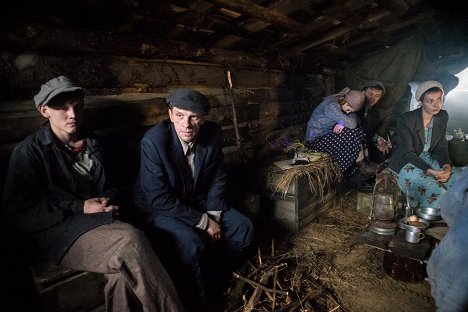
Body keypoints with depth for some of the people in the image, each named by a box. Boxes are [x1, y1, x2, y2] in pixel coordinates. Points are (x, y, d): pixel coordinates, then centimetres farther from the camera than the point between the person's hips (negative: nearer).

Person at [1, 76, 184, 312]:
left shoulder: (92, 143, 16)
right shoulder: (29, 151, 0)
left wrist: (109, 201, 2)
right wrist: (80, 208, -12)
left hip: (99, 222, 4)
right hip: (60, 233, -4)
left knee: (123, 272, -30)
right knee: (130, 240, -31)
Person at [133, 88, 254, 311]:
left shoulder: (212, 134, -13)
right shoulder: (153, 141, -27)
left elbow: (217, 179, 1)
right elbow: (159, 200, -27)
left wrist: (213, 216, -9)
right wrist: (203, 221, -24)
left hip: (197, 201, 6)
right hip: (159, 209, -5)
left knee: (243, 227, -4)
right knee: (189, 242, -32)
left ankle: (213, 285, 16)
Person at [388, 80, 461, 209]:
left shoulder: (443, 116, -1)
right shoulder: (406, 119, -20)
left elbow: (441, 146, 4)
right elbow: (408, 153, -19)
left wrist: (446, 165, -16)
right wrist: (430, 171, -28)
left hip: (429, 160, 7)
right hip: (407, 163, -7)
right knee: (436, 192, -27)